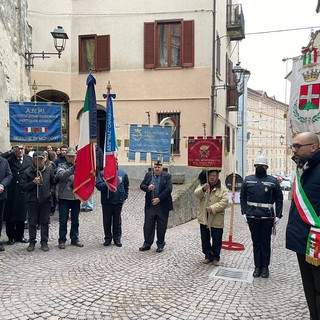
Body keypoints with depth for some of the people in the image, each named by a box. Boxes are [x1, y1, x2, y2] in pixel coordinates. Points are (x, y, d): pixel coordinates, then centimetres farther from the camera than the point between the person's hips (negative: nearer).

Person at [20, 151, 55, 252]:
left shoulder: (49, 170, 3)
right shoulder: (28, 172, -3)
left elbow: (53, 183, 14)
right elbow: (23, 186, -3)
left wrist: (51, 191, -1)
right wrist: (33, 182, -15)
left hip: (46, 200, 1)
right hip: (32, 200, -1)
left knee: (45, 222, 7)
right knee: (32, 222, 7)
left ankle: (44, 242, 18)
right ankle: (32, 242, 20)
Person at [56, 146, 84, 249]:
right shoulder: (62, 166, -1)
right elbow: (62, 175, -22)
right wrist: (73, 168, -34)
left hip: (76, 197, 3)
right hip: (64, 197, -2)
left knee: (75, 220, 12)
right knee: (63, 221, 5)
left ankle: (75, 239, 24)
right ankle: (62, 240, 16)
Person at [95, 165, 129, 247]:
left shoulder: (123, 173, 6)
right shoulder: (102, 173, -1)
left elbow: (126, 187, 13)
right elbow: (98, 185, -10)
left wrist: (124, 197, 7)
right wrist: (106, 184, -28)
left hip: (119, 201, 1)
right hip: (106, 201, -1)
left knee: (117, 220, 9)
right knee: (107, 221, 6)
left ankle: (117, 238, 21)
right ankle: (108, 238, 22)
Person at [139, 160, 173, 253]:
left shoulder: (167, 176, -3)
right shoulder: (148, 175, 7)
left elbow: (168, 189, -12)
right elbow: (142, 185, 7)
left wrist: (159, 198, -17)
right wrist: (148, 188, -16)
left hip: (162, 206, -3)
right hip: (150, 205, 3)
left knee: (161, 227, 7)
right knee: (148, 225, 7)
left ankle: (160, 244, 20)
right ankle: (147, 243, 19)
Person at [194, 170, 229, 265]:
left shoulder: (222, 188, -5)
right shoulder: (203, 185, 6)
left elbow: (224, 202, -14)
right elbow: (196, 194, -10)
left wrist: (213, 208, -24)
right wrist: (203, 189, -30)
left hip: (216, 219, -3)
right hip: (204, 218, 3)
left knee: (217, 239, 6)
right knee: (205, 239, 12)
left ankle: (216, 257, 23)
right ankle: (208, 255, 28)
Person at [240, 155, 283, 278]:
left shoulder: (273, 181, 1)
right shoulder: (248, 180, 6)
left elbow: (279, 199, 1)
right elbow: (243, 197, 7)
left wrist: (278, 215, -5)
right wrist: (244, 212, -1)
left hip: (267, 217, -1)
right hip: (252, 216, 2)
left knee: (266, 243, 8)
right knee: (256, 242, 10)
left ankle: (265, 267, 19)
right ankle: (257, 266, 20)